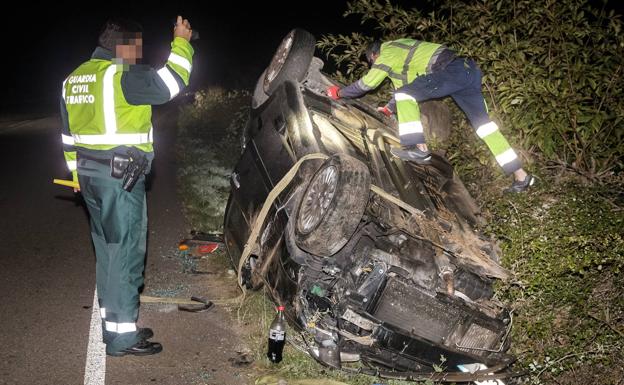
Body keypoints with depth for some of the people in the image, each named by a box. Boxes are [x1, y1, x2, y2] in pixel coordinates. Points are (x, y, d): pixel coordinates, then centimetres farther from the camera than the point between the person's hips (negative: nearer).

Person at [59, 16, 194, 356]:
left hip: (90, 174, 9)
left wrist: (78, 171, 27)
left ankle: (113, 324, 26)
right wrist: (181, 42, 0)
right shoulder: (121, 75, -14)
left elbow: (68, 134, 20)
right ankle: (122, 336, 1)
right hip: (121, 177, -9)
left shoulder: (74, 79, 15)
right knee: (126, 252, -4)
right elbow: (171, 82, -14)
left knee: (107, 249, 16)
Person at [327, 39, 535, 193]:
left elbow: (366, 84, 5)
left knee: (405, 94, -4)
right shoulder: (398, 49, 31)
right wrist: (390, 108, 50)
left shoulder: (386, 54, 5)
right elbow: (407, 85, 40)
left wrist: (339, 92, 20)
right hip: (469, 70, 9)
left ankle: (419, 148, -11)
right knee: (482, 122, 9)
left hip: (451, 71, -9)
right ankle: (521, 177, 9)